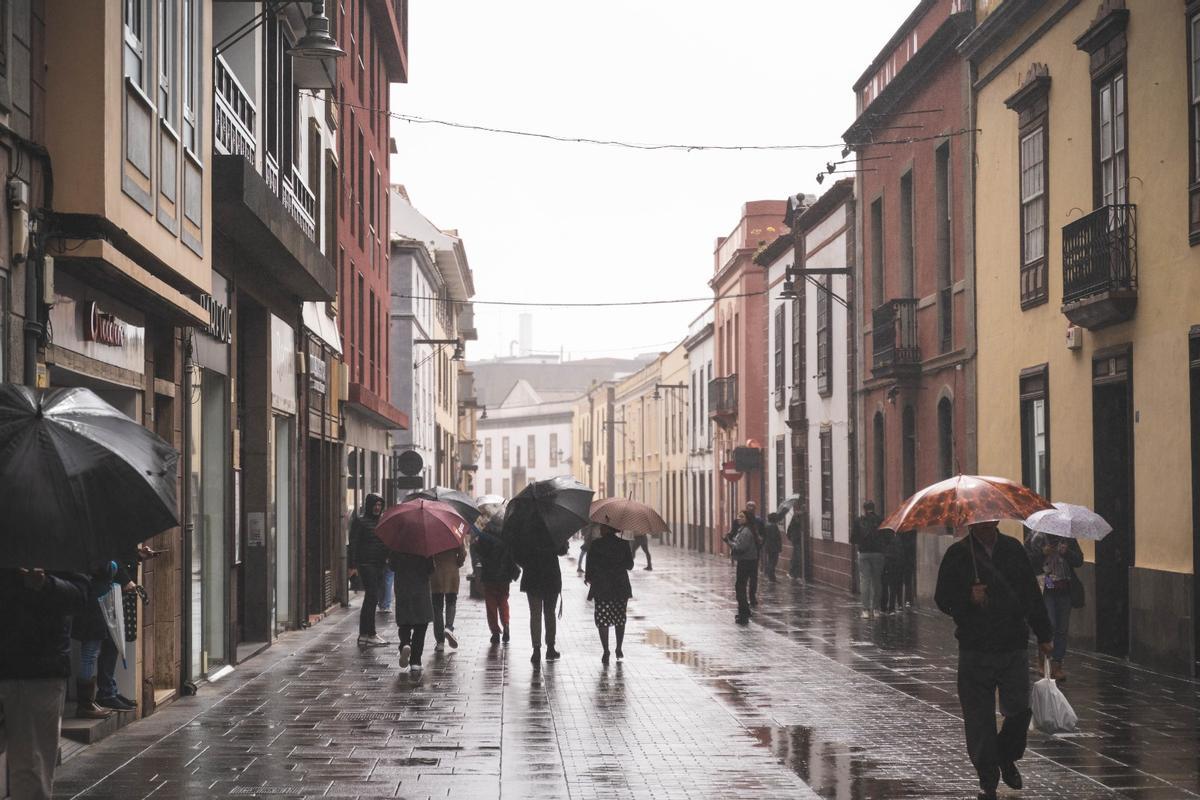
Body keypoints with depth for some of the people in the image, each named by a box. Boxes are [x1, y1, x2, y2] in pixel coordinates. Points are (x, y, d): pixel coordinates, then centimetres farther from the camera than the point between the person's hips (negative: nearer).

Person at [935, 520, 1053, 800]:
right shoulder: (958, 554, -1)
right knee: (979, 718, 0)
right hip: (975, 649, -2)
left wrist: (1043, 635, 16)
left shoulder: (1013, 549, 7)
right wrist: (969, 598, -21)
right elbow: (943, 598, -2)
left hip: (1014, 646, 2)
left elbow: (1031, 594, 14)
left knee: (1019, 709, -4)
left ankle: (1007, 758, 25)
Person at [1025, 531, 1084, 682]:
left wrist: (1067, 552, -14)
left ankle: (1057, 665, 12)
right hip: (1046, 589, -3)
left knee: (1062, 629, 5)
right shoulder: (1036, 538, -2)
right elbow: (1028, 563, -6)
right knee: (1049, 625, -13)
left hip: (1065, 589, 3)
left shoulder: (1068, 538, 6)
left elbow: (1079, 561, 4)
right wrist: (1043, 553, -19)